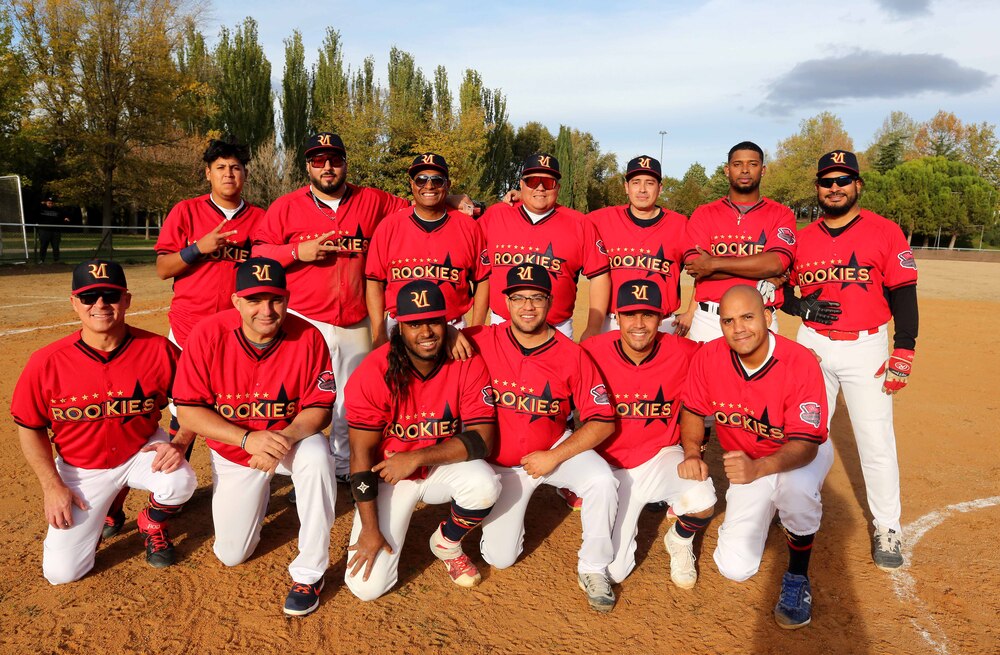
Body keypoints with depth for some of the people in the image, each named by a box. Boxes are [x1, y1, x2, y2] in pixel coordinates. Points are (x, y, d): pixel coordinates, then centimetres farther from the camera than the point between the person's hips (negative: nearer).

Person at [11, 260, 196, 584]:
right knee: (61, 571, -5)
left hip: (143, 451, 0)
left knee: (181, 482, -32)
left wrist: (180, 444, -21)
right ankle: (101, 511, 28)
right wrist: (52, 485, -8)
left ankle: (152, 523, 6)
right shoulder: (46, 362, -15)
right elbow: (30, 427, -2)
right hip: (80, 469, 1)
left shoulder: (159, 350, -17)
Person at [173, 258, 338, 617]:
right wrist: (248, 439, -32)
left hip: (291, 438, -1)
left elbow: (319, 407, -16)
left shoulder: (307, 337, -22)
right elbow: (187, 410, -20)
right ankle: (258, 492, 39)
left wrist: (287, 437, -36)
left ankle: (309, 573, -20)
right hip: (231, 449, 2)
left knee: (316, 455, -37)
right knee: (231, 554, 6)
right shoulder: (209, 334, -22)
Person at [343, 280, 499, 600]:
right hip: (388, 476, -1)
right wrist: (370, 530, -14)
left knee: (484, 484, -33)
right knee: (367, 586, -11)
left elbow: (482, 439, -19)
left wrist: (417, 457, -28)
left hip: (444, 468, 1)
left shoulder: (468, 363, -16)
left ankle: (447, 543, 2)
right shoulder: (374, 373, -20)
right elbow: (362, 455, -15)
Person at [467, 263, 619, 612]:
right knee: (499, 558, 3)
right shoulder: (483, 342, -15)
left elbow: (602, 421, -16)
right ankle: (517, 498, 35)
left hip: (556, 449, -1)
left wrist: (554, 457, -22)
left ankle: (593, 570, -5)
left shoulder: (571, 354, -16)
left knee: (601, 481, -31)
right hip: (501, 461, 1)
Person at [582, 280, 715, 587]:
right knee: (613, 571, -1)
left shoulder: (683, 353, -16)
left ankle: (679, 541, 9)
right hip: (610, 466, 0)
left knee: (702, 504, -31)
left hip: (660, 458, 0)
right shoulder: (592, 351, -16)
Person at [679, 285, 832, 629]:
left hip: (802, 455, -3)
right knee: (735, 568, -7)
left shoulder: (801, 362, -29)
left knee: (797, 484, -41)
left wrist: (758, 469, -49)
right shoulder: (709, 358, -19)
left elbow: (805, 445, -31)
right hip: (746, 462, 3)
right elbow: (693, 411, -2)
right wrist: (692, 453, -21)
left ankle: (797, 578, -11)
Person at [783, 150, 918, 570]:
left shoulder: (885, 232, -2)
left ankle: (887, 527, 15)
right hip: (811, 345, 3)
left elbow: (903, 295, -4)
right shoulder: (803, 239, 6)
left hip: (866, 348, -3)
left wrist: (903, 351, -11)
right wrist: (801, 308, -9)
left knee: (876, 441, -1)